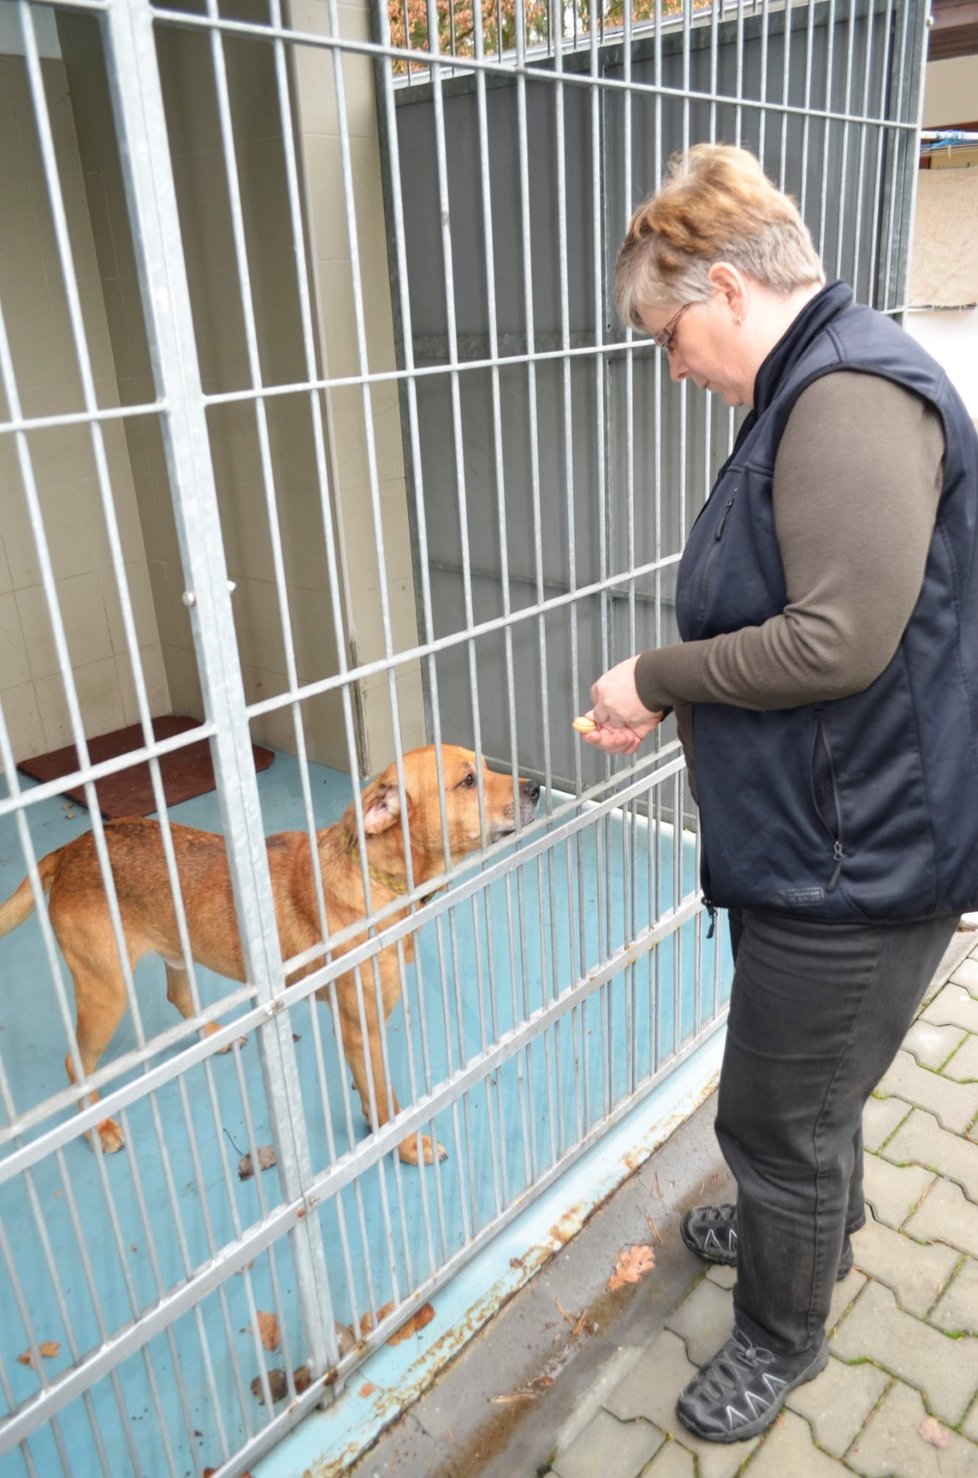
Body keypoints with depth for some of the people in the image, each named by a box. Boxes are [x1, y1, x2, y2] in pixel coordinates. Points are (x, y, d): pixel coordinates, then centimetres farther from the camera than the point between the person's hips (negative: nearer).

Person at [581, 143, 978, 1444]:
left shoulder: (854, 399, -22)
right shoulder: (808, 396, 11)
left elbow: (839, 641, -29)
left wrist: (655, 677, -16)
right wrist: (668, 690, 4)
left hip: (854, 857, -10)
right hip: (816, 840, 10)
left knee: (779, 1118, 10)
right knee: (807, 1085, 29)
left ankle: (782, 1335, 37)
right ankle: (811, 1228, 56)